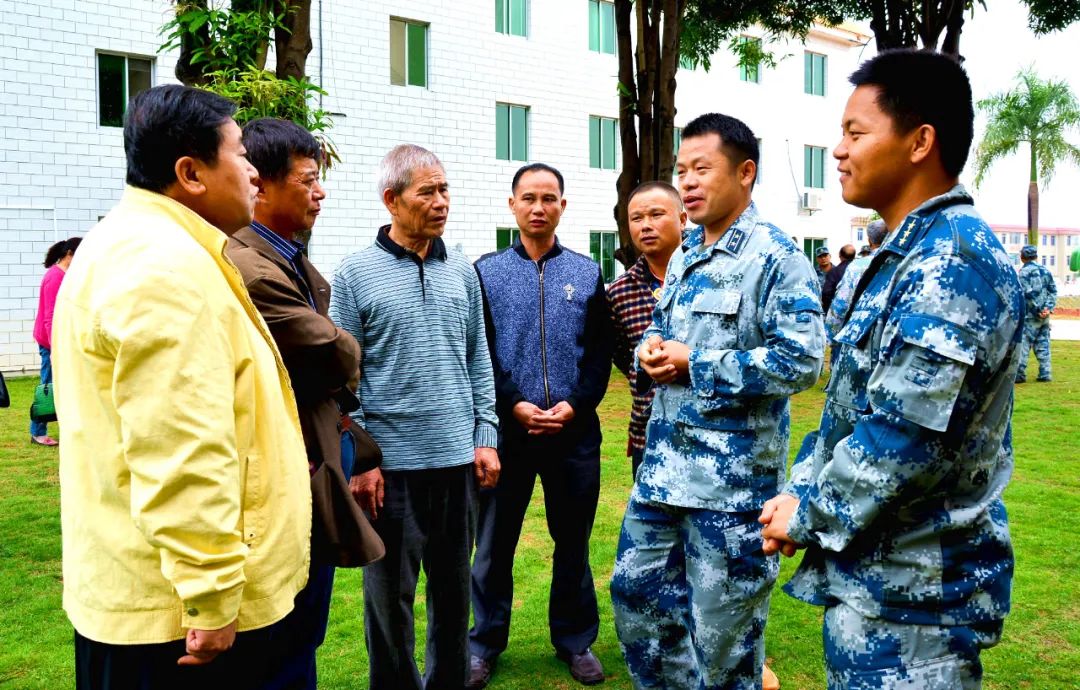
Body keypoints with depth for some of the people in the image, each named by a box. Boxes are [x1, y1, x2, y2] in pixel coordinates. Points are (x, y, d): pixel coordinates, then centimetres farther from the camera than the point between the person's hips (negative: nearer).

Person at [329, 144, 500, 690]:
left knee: (453, 588, 15)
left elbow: (478, 359, 12)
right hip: (390, 462, -3)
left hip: (458, 460, 4)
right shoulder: (356, 273, -5)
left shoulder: (461, 270, 7)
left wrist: (485, 435, 5)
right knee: (390, 595, 10)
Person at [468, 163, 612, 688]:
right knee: (494, 542, 8)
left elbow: (600, 352, 4)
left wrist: (574, 405, -10)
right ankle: (485, 643, 25)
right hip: (506, 429, -1)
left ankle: (575, 641, 28)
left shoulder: (587, 273, 8)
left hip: (575, 432, 1)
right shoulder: (486, 272, 3)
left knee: (573, 542, 12)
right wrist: (515, 407, -12)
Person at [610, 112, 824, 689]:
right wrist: (650, 351, -2)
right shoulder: (682, 257, 13)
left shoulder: (776, 258, -12)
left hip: (734, 476, -8)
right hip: (664, 463, 8)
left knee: (722, 623, 7)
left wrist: (695, 365, -19)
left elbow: (801, 359, -21)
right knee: (635, 588, 16)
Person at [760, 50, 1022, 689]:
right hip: (874, 572, 10)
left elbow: (906, 436, -27)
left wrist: (811, 517, -13)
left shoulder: (953, 258, -21)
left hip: (911, 591, -10)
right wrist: (800, 491, 4)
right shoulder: (911, 254, 12)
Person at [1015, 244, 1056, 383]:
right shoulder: (1045, 270, 12)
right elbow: (1053, 291, 8)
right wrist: (1048, 308, -1)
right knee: (1043, 344, 11)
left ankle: (1019, 374, -9)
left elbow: (1028, 293, -16)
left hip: (1030, 314, -6)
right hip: (1045, 315, 6)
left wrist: (1038, 310, -10)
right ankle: (1045, 373, 11)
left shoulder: (1024, 271, -8)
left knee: (1023, 344, -5)